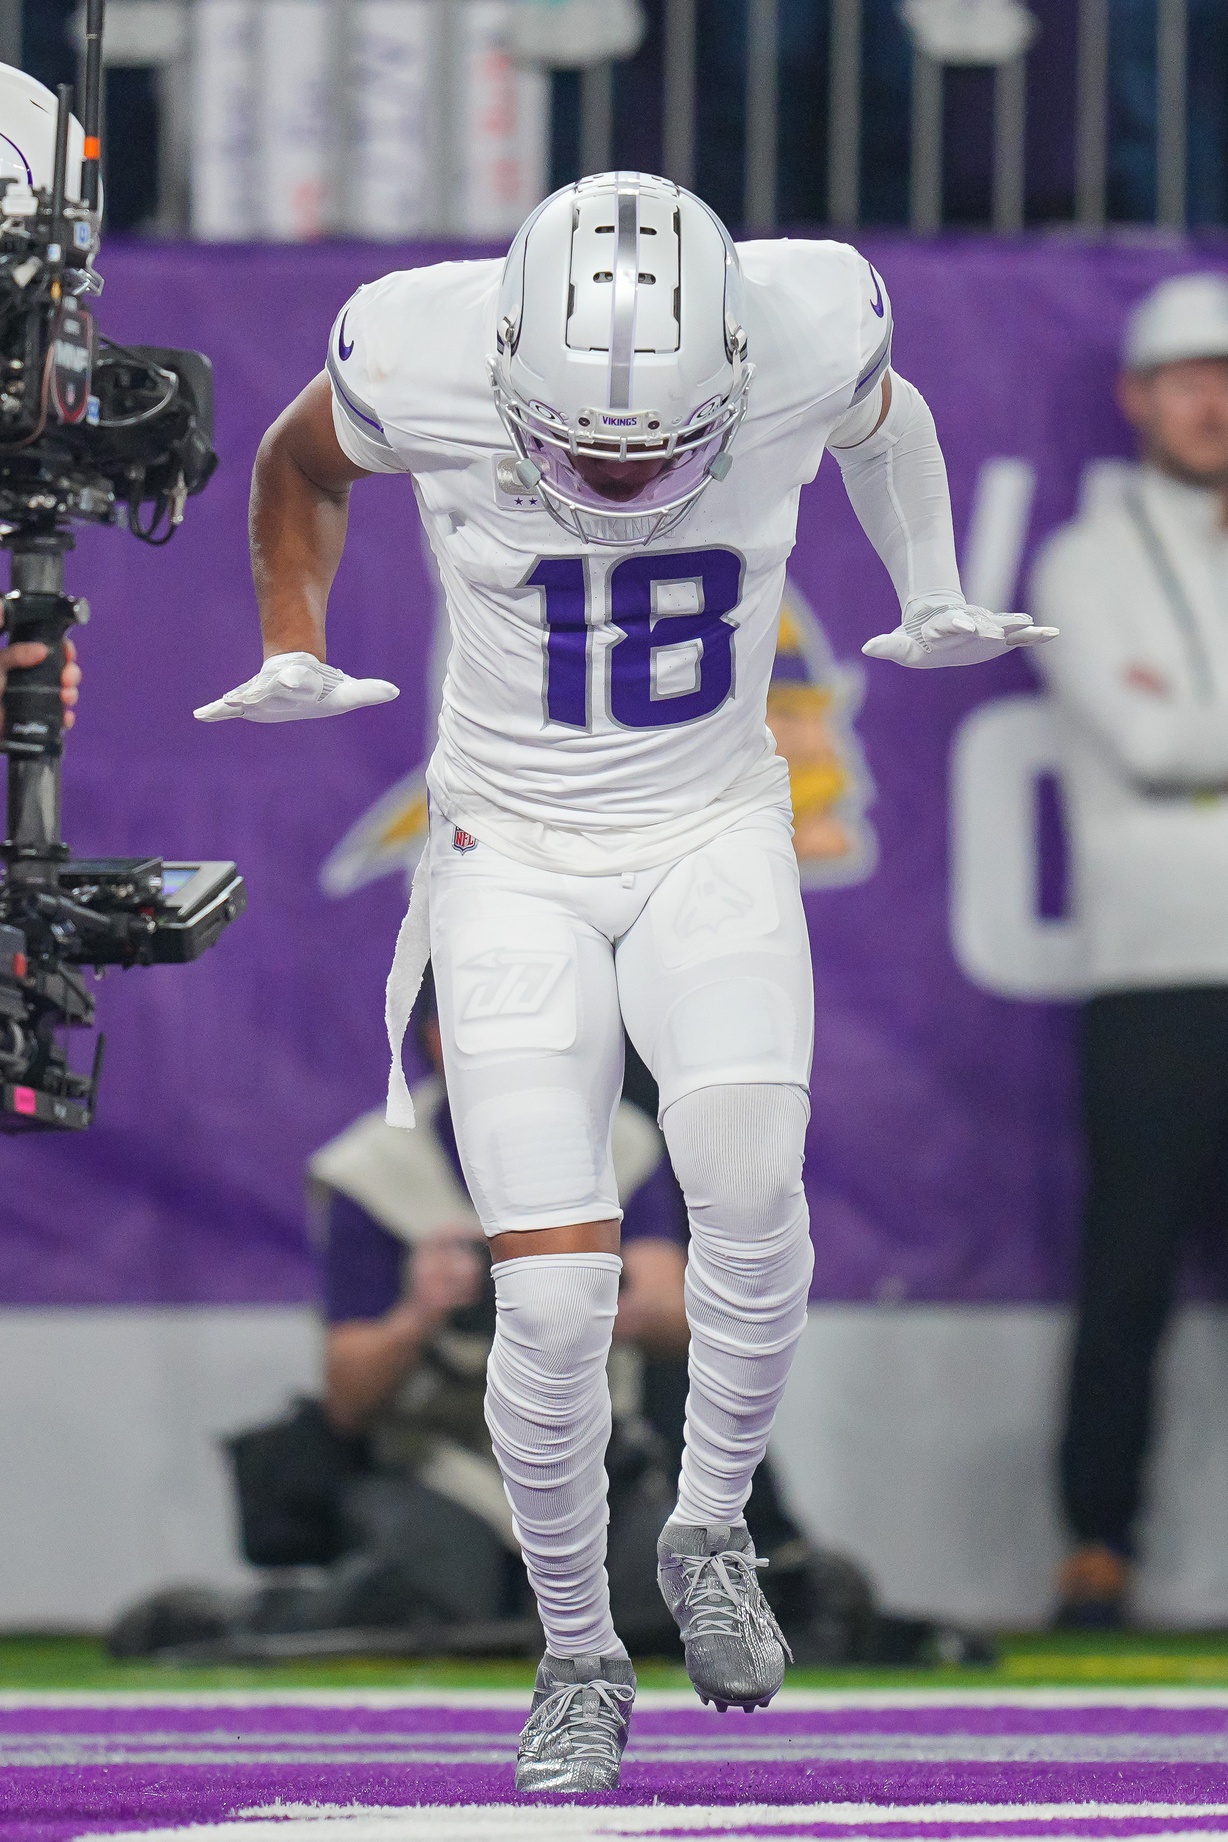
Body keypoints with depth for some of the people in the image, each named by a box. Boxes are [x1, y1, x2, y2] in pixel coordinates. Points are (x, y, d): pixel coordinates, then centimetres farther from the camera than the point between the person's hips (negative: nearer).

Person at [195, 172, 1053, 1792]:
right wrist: (293, 654, -1)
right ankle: (578, 1658, 10)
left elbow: (884, 420, 10)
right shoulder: (425, 365, -19)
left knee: (749, 1181, -26)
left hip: (715, 839, 1)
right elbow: (300, 465, 6)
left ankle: (711, 1528, 1)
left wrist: (935, 603, 10)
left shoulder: (805, 336, -17)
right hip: (514, 856, -1)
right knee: (554, 1297, -13)